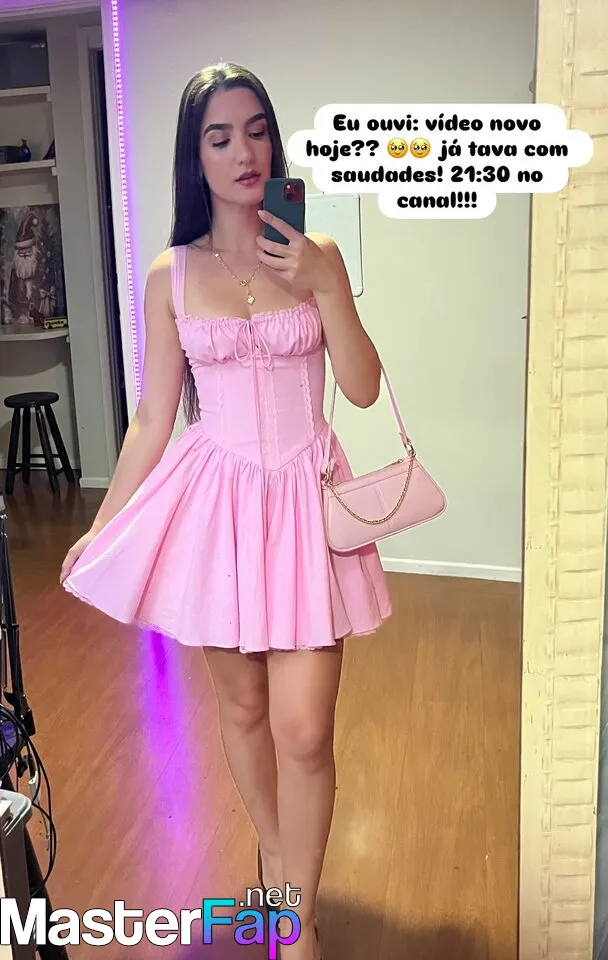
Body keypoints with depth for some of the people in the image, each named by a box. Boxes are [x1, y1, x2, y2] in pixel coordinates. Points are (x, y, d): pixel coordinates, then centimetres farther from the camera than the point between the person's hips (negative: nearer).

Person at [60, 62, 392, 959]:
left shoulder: (316, 256, 1)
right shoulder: (172, 275, 0)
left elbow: (364, 388, -3)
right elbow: (153, 416, 3)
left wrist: (322, 285, -14)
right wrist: (103, 525, 3)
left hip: (302, 499, 0)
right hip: (215, 499, 1)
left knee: (304, 728, -3)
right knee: (242, 705, 15)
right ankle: (275, 857, 43)